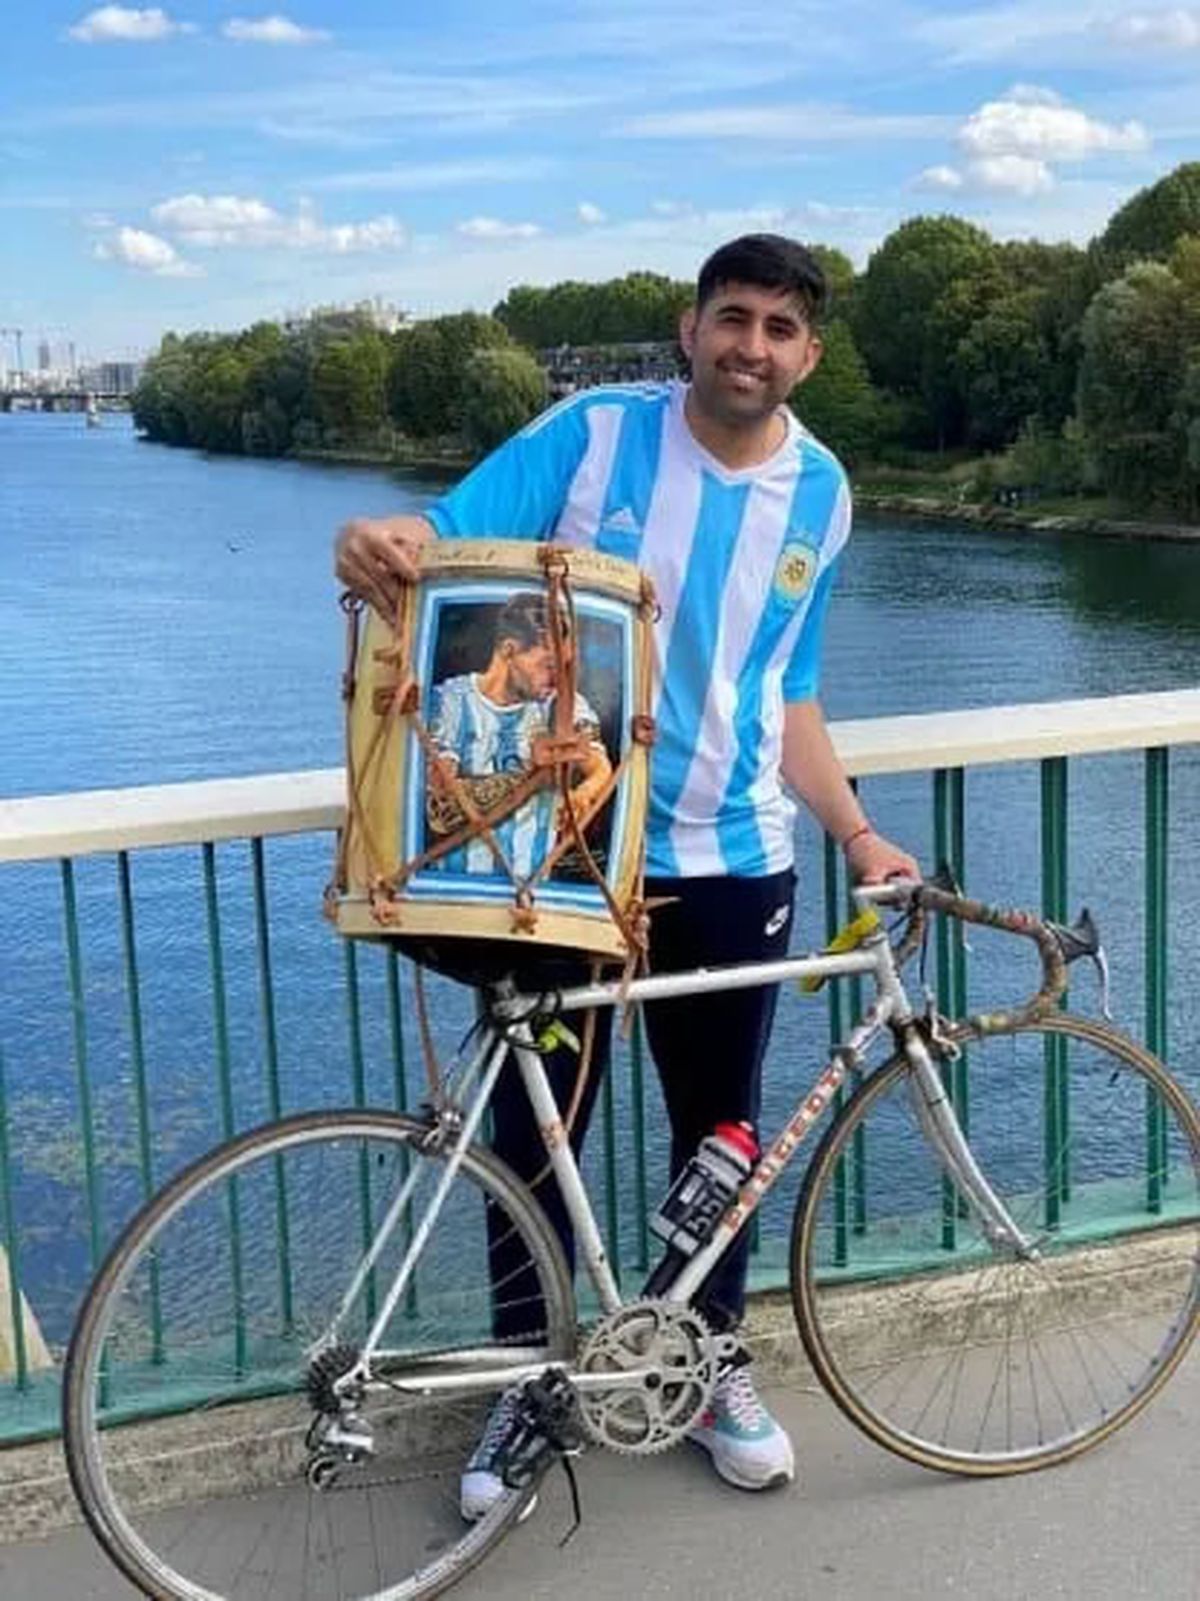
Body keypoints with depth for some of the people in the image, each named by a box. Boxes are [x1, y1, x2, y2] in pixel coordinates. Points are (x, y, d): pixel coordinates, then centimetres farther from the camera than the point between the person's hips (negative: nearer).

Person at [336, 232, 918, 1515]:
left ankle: (712, 1368, 36)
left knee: (718, 1130, 15)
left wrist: (855, 835, 7)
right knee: (534, 1134, 7)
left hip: (729, 865, 3)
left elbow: (786, 696, 12)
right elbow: (447, 542, -13)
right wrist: (379, 542, -36)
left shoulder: (820, 496, 4)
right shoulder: (592, 434, -7)